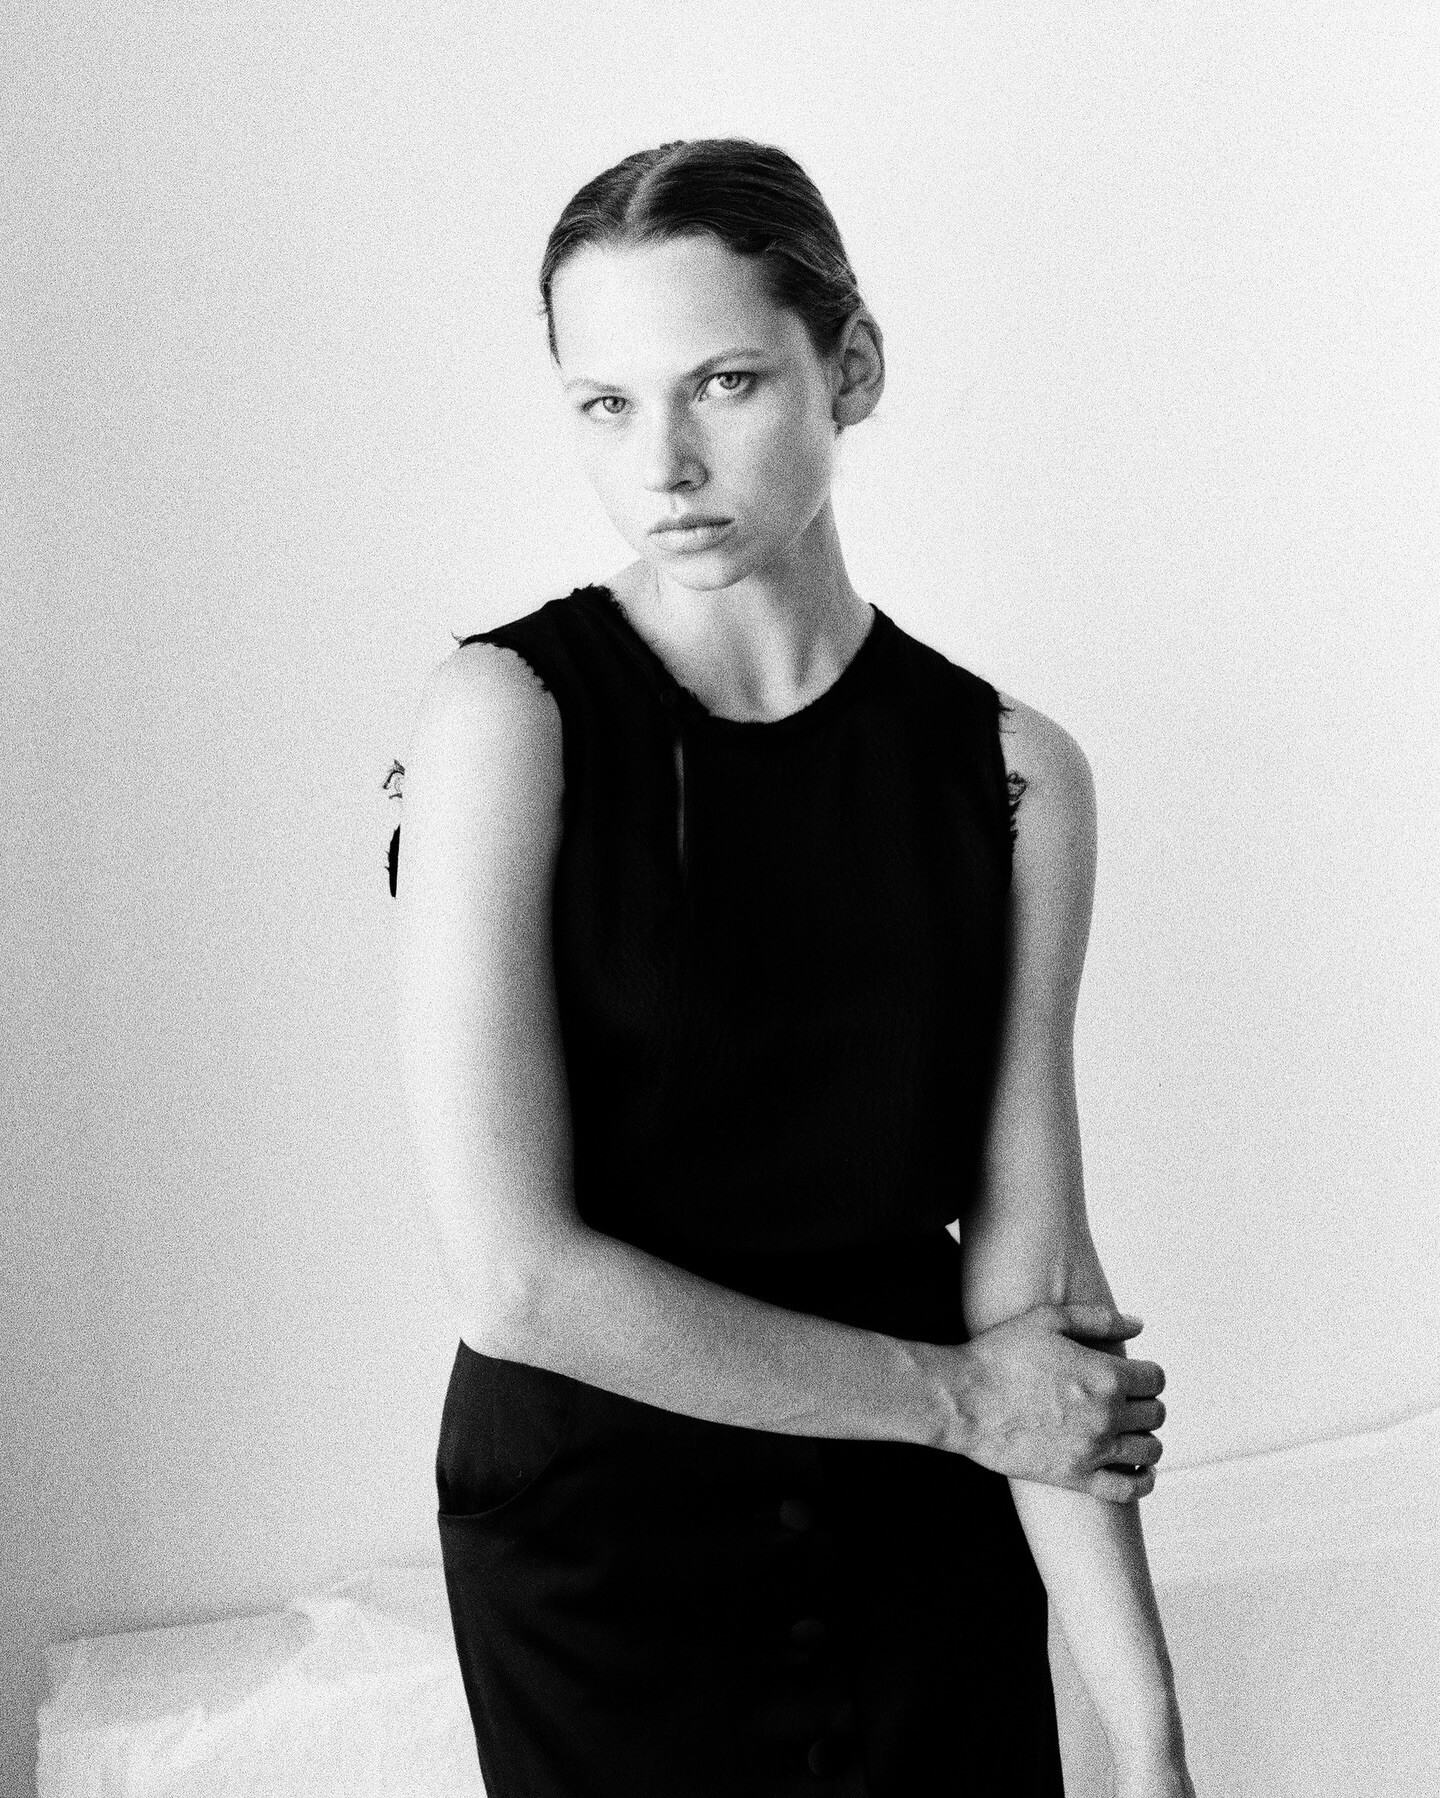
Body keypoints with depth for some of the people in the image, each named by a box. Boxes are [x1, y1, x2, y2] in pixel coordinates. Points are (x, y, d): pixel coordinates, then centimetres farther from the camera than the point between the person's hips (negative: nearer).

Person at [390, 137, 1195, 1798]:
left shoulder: (1014, 772, -7)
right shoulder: (509, 713, -16)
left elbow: (1035, 1292, -10)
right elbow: (516, 1278, -21)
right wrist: (954, 1394, -13)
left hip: (931, 1556, 2)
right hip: (598, 1553, -2)